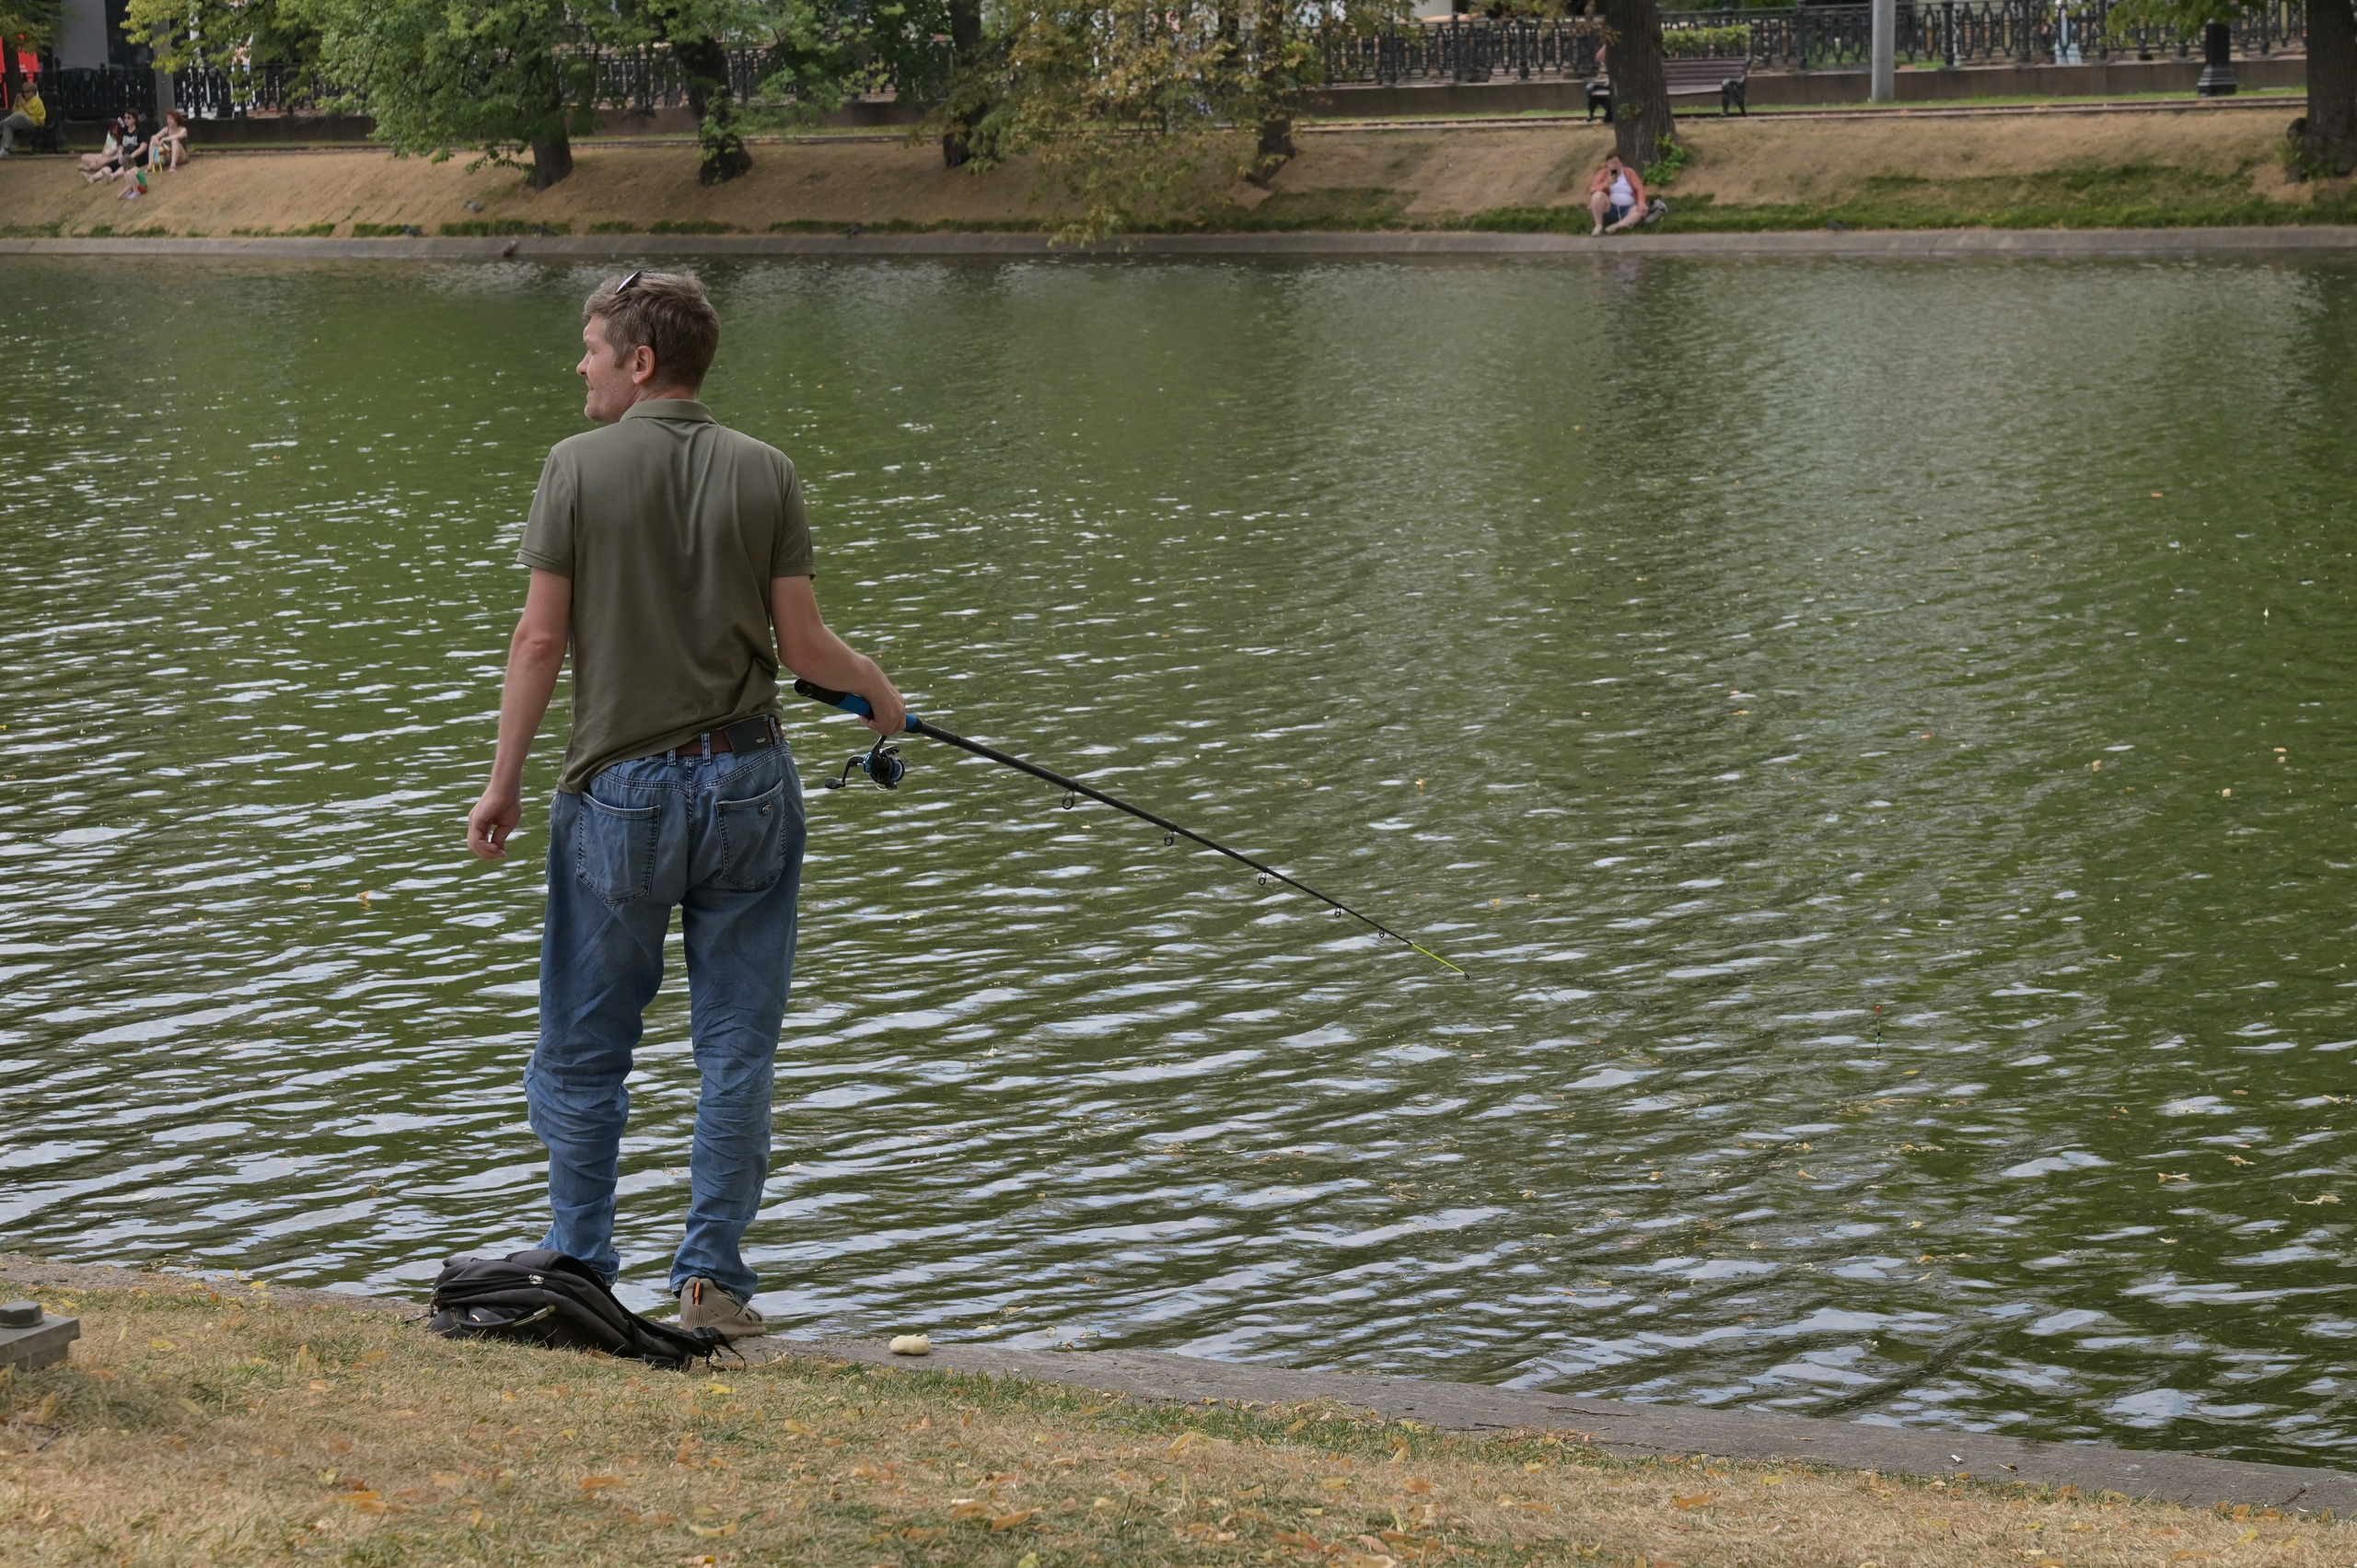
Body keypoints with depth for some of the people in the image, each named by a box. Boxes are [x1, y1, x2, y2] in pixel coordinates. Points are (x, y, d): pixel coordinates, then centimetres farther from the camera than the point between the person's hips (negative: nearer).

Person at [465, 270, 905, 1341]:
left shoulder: (579, 467, -6)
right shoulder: (763, 472, 0)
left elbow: (541, 638, -7)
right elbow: (801, 645, -1)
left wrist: (503, 781, 0)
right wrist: (876, 688, 19)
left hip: (619, 788, -2)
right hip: (746, 781, 2)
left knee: (584, 1050, 9)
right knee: (736, 1045, 6)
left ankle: (579, 1275, 13)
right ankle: (712, 1280, 5)